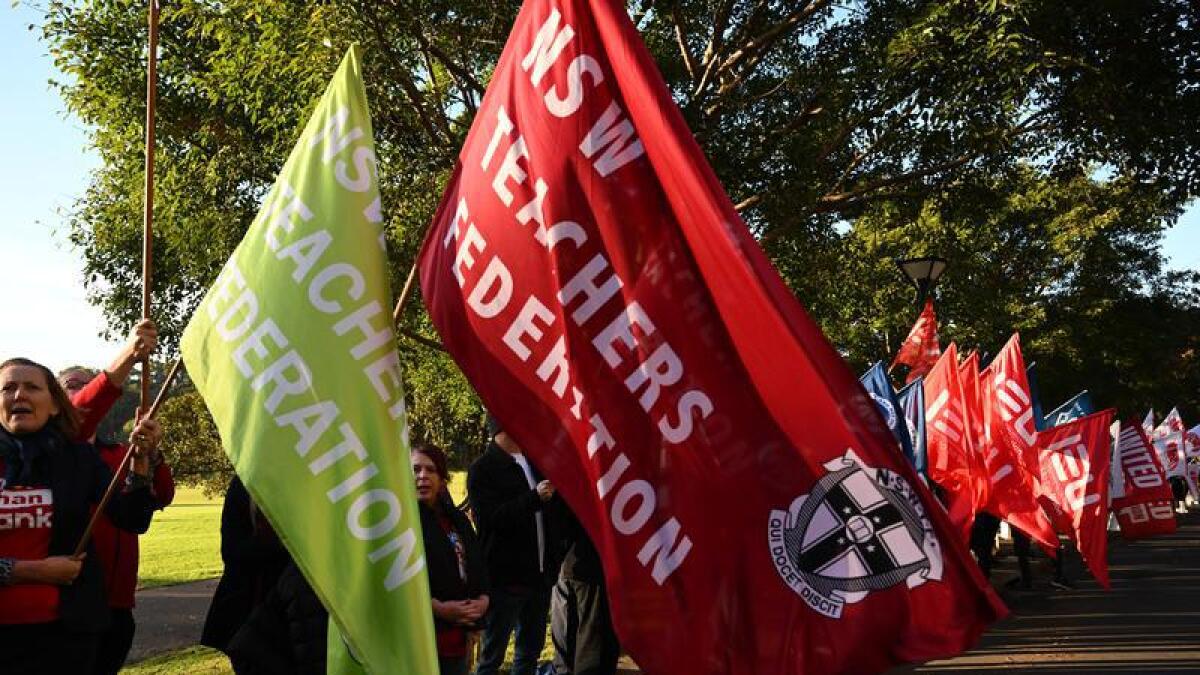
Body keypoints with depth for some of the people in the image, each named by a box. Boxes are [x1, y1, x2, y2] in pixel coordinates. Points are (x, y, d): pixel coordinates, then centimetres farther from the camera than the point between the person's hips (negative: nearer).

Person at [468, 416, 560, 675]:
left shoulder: (534, 462, 14)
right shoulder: (483, 469, -8)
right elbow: (490, 518, -20)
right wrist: (535, 497, -26)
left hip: (538, 575, 7)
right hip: (504, 577, -7)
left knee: (530, 650, 15)